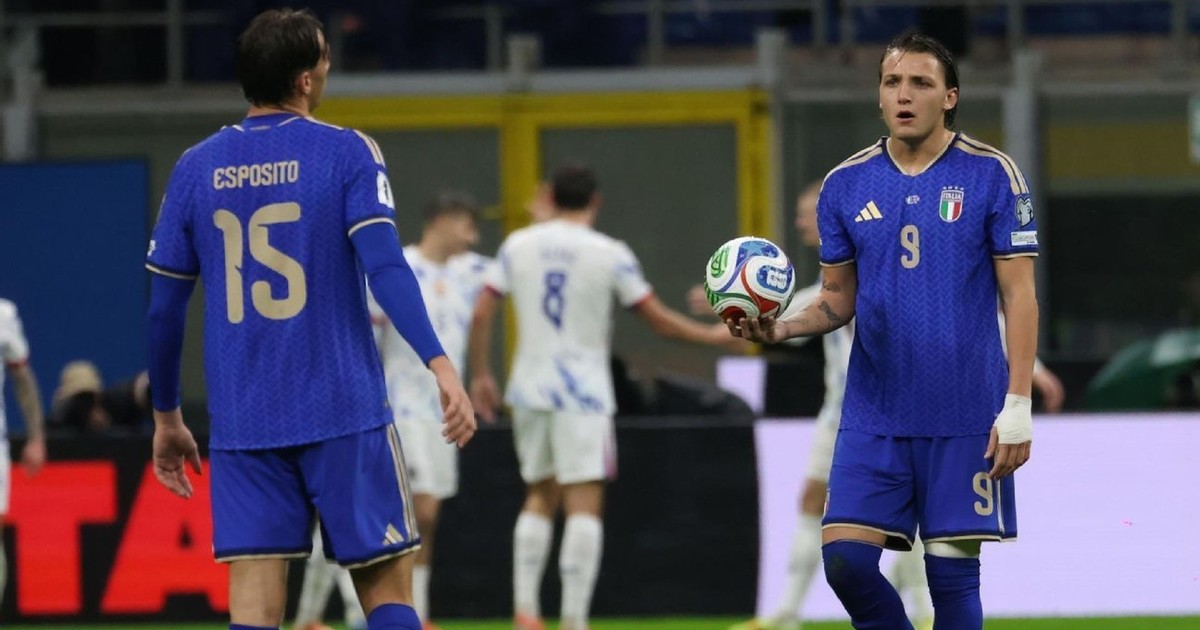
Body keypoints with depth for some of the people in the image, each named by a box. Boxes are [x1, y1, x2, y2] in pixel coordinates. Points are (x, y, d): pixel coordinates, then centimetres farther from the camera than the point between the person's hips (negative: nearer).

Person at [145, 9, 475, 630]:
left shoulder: (196, 168, 7)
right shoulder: (347, 153, -3)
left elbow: (163, 308, 9)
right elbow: (385, 266, -16)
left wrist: (165, 418, 19)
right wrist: (440, 365, -21)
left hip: (241, 423, 3)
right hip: (345, 415, -3)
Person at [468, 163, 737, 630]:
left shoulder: (518, 245, 2)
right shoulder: (610, 255, -7)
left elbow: (481, 314, 2)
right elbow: (659, 320, 0)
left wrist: (480, 375, 14)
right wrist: (714, 335, 14)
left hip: (530, 390, 4)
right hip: (583, 394, -4)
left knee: (540, 498, 17)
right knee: (584, 506, -4)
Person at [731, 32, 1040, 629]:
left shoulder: (991, 175, -3)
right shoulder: (845, 184, 6)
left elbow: (1019, 295, -3)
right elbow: (838, 298, 13)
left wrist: (1017, 404, -10)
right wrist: (782, 328, -8)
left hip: (964, 417, -3)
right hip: (873, 416, 3)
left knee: (952, 575, -2)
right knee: (845, 558, -7)